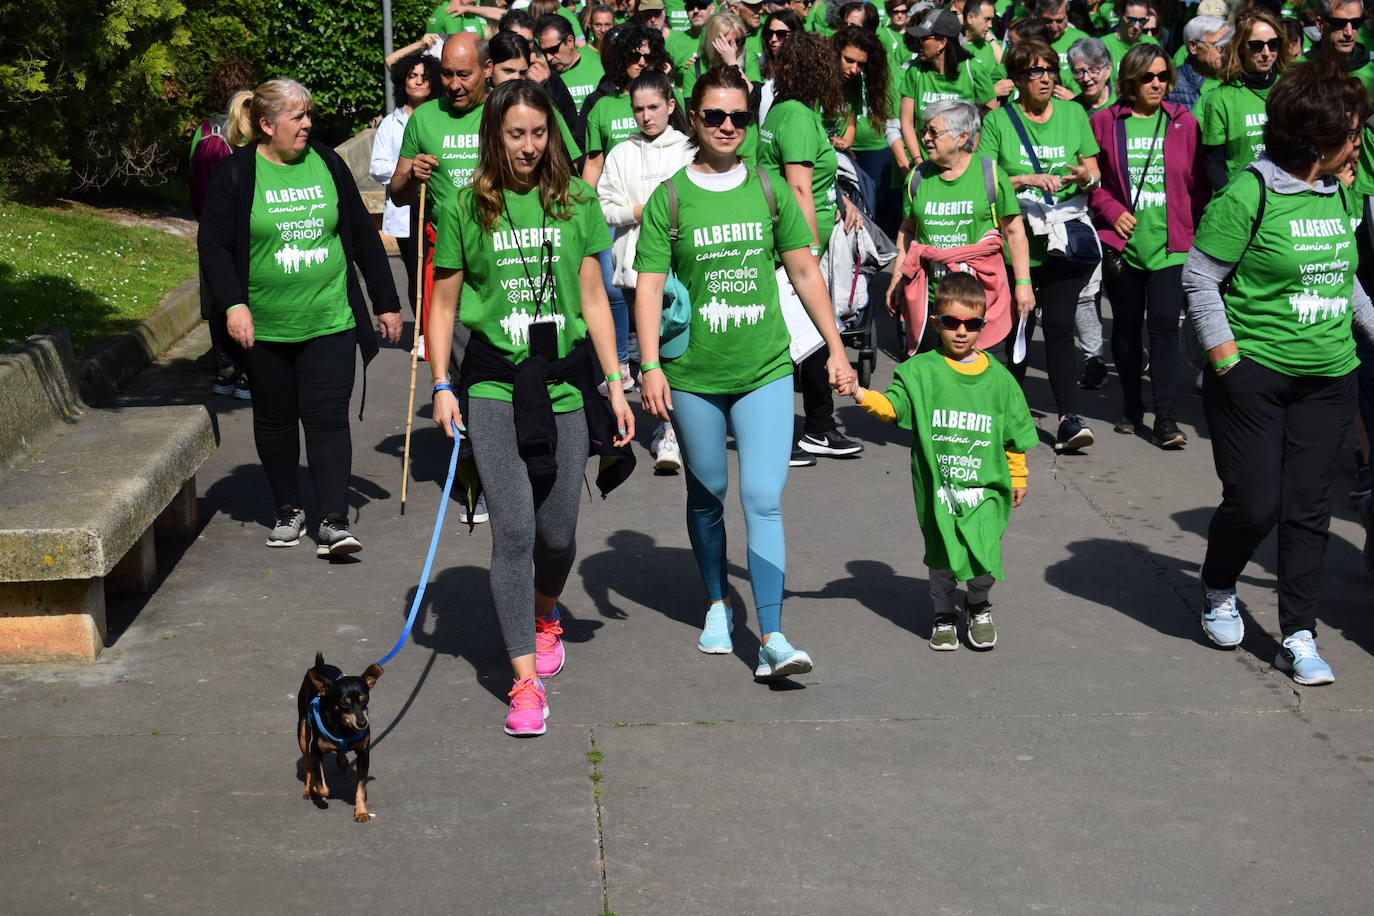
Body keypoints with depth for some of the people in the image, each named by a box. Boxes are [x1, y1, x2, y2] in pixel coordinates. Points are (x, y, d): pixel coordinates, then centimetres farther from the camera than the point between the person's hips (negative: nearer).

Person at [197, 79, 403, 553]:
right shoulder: (237, 174, -3)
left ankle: (333, 521, -7)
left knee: (327, 417, -7)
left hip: (330, 322, 1)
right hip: (266, 328, 0)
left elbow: (363, 235, 12)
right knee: (275, 420, 12)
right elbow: (213, 243, -3)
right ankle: (288, 509, 28)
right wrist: (232, 304, -15)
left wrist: (386, 303, 12)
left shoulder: (327, 163, 6)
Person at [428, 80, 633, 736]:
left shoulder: (576, 201, 6)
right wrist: (442, 387, 0)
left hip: (564, 380, 2)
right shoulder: (469, 207, 2)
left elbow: (593, 299, 9)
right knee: (513, 528, -11)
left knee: (558, 532, 8)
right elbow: (443, 302, 8)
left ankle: (544, 616, 42)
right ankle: (525, 681, -6)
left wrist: (616, 383, 5)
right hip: (492, 382, -2)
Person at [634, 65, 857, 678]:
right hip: (693, 374, 0)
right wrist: (650, 366, -13)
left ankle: (771, 636, -10)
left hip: (765, 371, 0)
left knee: (764, 500, -9)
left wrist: (836, 349, 9)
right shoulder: (669, 199, -1)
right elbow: (650, 286, -4)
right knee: (706, 496, 14)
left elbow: (805, 271, 10)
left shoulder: (770, 189, 4)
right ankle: (717, 604, 35)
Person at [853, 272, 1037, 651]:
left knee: (984, 558, -10)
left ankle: (978, 607, 18)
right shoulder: (920, 371, 0)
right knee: (942, 557, 7)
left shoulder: (998, 378, 5)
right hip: (937, 487, 0)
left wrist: (1018, 477, 16)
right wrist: (861, 395, -28)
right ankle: (944, 616, 29)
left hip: (985, 488, 0)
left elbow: (1014, 434, 12)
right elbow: (891, 406, -9)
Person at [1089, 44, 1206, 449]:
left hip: (1171, 244, -1)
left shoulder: (1184, 122, 5)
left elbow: (1198, 184, 7)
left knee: (1164, 323, -10)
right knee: (1126, 324, 11)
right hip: (1123, 242, 1)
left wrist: (1197, 229, 0)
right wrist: (1112, 211, -8)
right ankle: (1131, 405, 27)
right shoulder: (1105, 122, 3)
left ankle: (1165, 416, -9)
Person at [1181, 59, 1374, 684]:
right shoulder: (1250, 195, -13)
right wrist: (1226, 361, -12)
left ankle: (1299, 638, 13)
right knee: (1253, 504, -1)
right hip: (1255, 378, -5)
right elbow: (1199, 279, -10)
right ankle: (1217, 592, 29)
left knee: (1309, 510, 5)